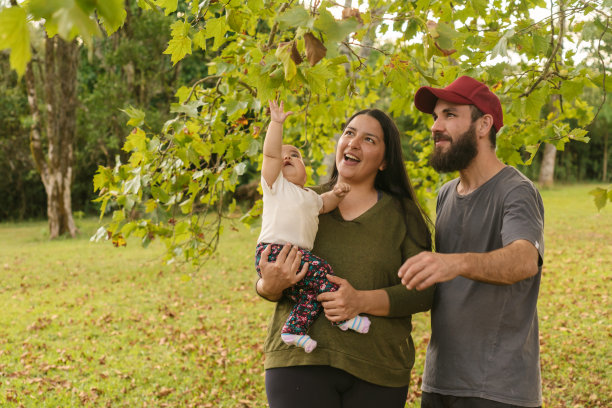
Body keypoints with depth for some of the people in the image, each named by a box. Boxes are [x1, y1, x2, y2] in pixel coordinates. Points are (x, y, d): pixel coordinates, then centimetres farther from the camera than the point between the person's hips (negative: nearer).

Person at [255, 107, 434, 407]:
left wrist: (362, 300, -18)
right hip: (300, 362, 0)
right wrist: (271, 286, -14)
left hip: (377, 371, 0)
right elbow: (263, 282, 10)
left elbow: (423, 292, -4)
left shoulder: (403, 214, 4)